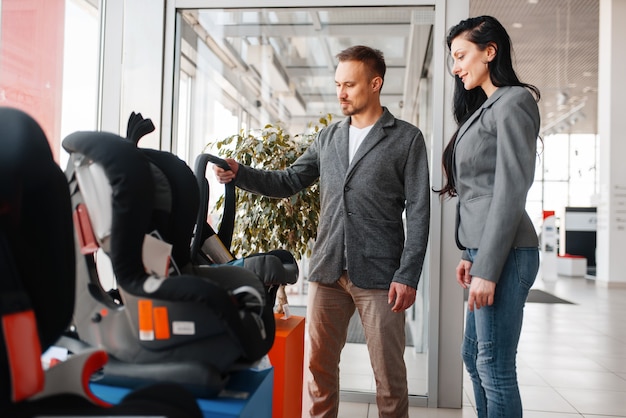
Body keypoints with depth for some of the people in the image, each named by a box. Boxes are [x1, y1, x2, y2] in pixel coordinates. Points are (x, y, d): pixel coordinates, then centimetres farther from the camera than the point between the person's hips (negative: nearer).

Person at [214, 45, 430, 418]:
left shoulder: (407, 139, 0)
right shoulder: (328, 138, 14)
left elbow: (419, 213, -4)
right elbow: (287, 182, 15)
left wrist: (407, 276, -11)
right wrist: (239, 174, -1)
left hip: (379, 275, -4)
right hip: (327, 271, 4)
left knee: (389, 374, 5)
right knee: (319, 366, 11)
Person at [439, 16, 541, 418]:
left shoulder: (512, 103, -9)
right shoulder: (485, 108, 19)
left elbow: (510, 191, -17)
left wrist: (488, 268, -19)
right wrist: (472, 256, 16)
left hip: (503, 253, -10)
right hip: (484, 248, 10)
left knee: (495, 367, -2)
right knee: (475, 357, 15)